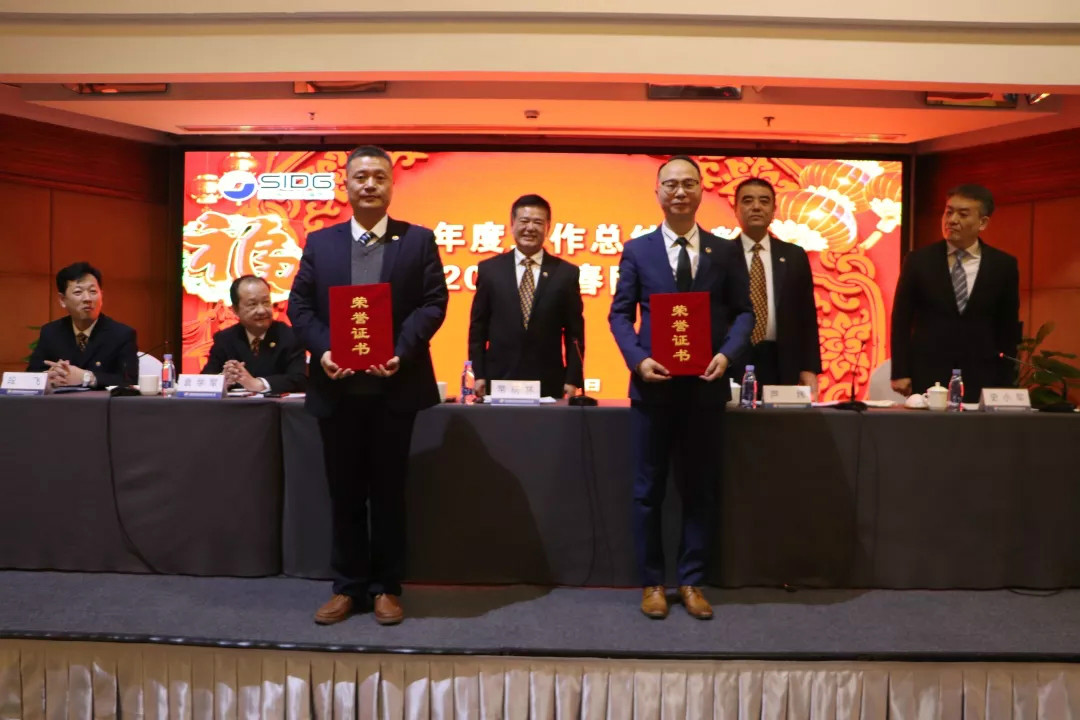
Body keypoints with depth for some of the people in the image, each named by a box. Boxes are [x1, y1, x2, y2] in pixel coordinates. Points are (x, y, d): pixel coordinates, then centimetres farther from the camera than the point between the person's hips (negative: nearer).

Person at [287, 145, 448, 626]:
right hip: (337, 386, 2)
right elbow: (299, 305, 6)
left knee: (389, 491, 8)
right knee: (344, 492, 11)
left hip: (394, 385, -2)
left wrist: (401, 351, -17)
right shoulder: (320, 242, 10)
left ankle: (386, 587, 22)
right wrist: (322, 350, -12)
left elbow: (433, 303, -4)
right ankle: (347, 587, 24)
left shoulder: (418, 240, 4)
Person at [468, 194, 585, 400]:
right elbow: (478, 327, 7)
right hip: (499, 381, 0)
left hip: (549, 384, 0)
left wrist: (573, 380, -2)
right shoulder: (489, 269, 6)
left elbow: (574, 333, 4)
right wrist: (479, 375, 0)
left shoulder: (566, 272, 4)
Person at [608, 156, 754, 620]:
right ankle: (652, 583, 21)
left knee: (700, 489, 9)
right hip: (653, 385, 0)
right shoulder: (637, 250, 5)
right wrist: (638, 359, -13)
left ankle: (691, 582, 23)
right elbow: (620, 314, 3)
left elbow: (743, 312, 5)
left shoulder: (726, 252, 6)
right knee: (648, 490, 6)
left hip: (705, 385, 1)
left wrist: (726, 354, -13)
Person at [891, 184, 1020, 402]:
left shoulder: (1003, 265, 4)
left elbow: (1009, 328, 8)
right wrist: (900, 373, -4)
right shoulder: (918, 260, 1)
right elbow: (901, 321, 1)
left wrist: (1006, 381, 6)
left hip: (982, 380, 1)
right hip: (927, 378, -1)